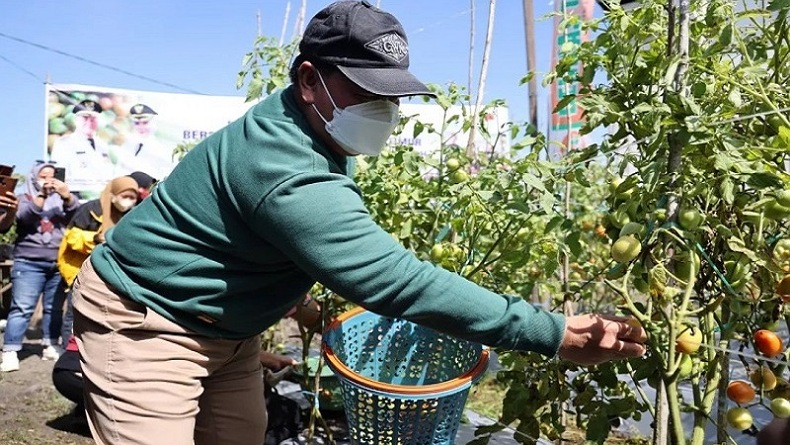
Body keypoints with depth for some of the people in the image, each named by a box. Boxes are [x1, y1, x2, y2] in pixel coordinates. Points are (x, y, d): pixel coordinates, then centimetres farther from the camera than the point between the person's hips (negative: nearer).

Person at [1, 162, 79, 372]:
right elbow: (24, 217, -10)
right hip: (29, 263, -2)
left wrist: (67, 195, -21)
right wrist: (41, 195, -21)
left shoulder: (61, 199, 15)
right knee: (22, 307, -8)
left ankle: (50, 346, 14)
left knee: (54, 308, 6)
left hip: (58, 264, 3)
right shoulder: (26, 198, 10)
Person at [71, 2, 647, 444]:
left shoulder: (307, 130, -2)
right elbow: (397, 279, -39)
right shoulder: (287, 174, -35)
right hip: (144, 322, -9)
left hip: (223, 327, 9)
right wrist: (556, 334, -37)